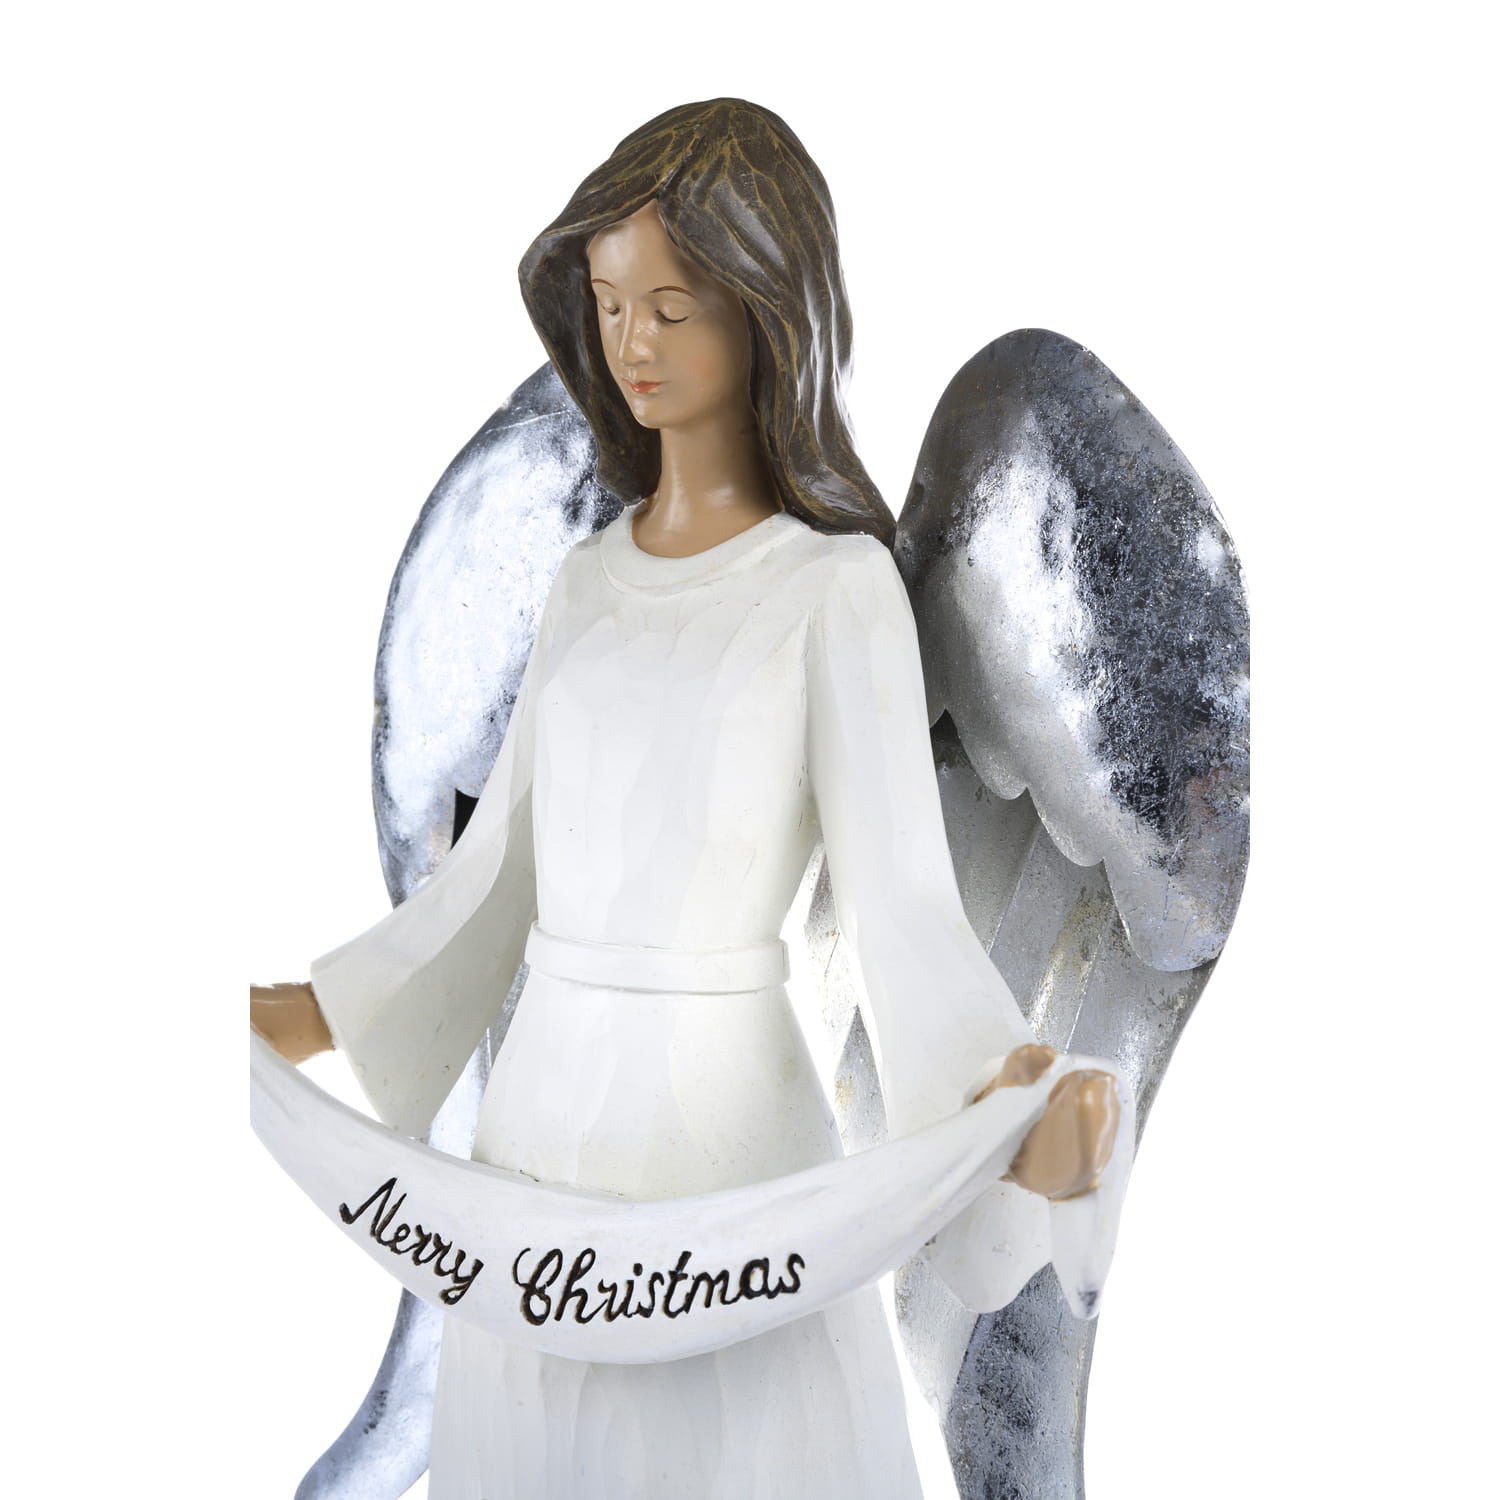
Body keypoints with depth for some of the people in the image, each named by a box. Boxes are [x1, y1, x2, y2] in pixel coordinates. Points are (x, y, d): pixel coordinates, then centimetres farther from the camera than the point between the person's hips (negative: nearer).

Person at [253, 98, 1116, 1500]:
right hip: (539, 1101, 6)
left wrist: (1011, 1090, -33)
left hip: (720, 1114, -6)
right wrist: (300, 1016, 14)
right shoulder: (588, 577, 10)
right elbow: (495, 868, 13)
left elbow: (904, 897, -16)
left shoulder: (837, 584, -8)